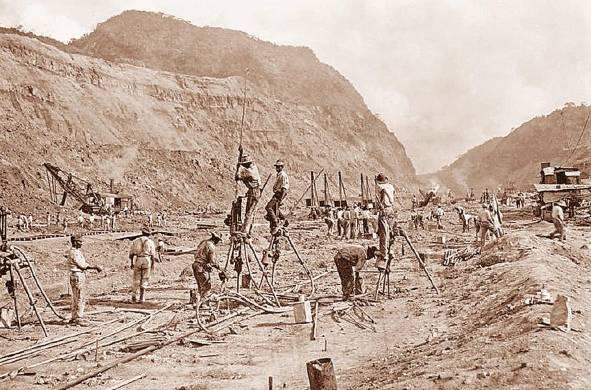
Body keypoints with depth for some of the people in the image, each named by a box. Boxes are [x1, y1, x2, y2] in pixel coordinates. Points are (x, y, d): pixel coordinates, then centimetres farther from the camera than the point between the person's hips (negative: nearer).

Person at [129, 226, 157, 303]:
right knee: (144, 281, 6)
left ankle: (134, 296, -2)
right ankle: (142, 298, 1)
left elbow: (131, 253, 3)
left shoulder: (136, 241, 5)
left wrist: (131, 263, 11)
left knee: (136, 280, 12)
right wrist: (152, 265, 5)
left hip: (137, 261, 1)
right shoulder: (151, 242, 1)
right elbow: (153, 255, -2)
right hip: (147, 261, -1)